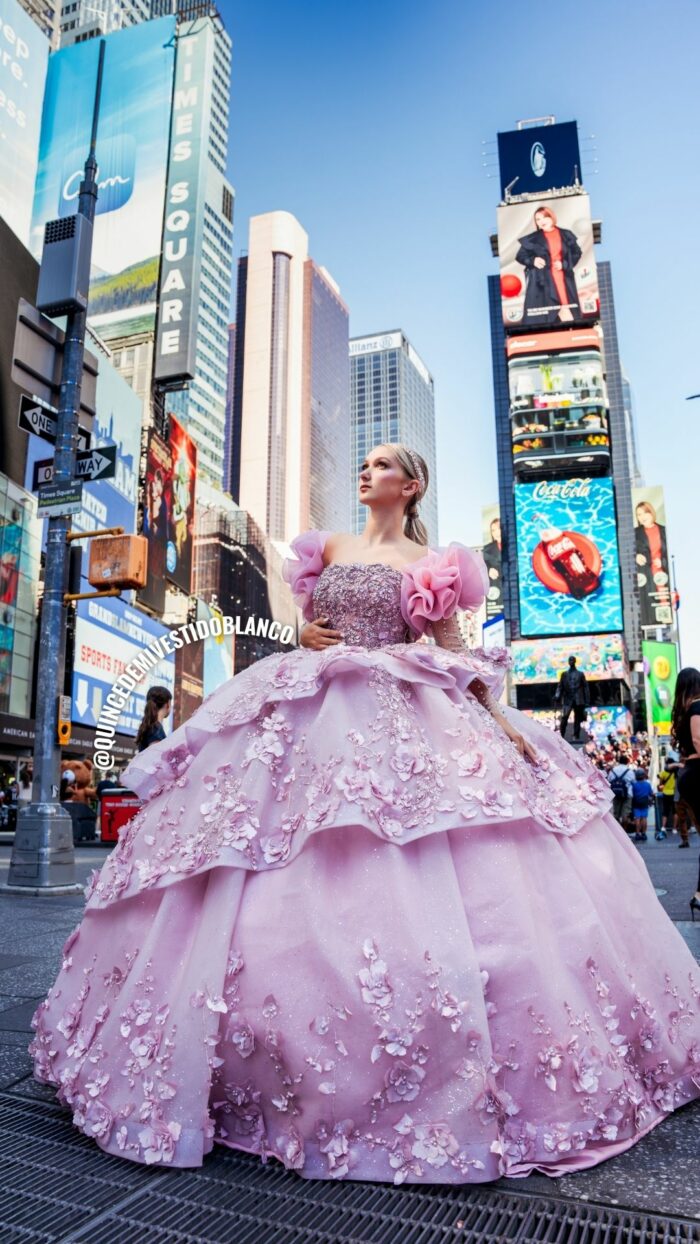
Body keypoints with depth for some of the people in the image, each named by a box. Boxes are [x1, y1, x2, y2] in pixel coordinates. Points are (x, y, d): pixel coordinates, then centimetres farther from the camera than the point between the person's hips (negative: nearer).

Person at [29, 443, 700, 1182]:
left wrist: (504, 723, -6)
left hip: (403, 725, -3)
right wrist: (305, 634, 4)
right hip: (314, 716, 3)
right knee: (303, 889, 0)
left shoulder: (431, 564, 9)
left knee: (411, 885, -10)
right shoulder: (329, 548, 19)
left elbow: (457, 655, 5)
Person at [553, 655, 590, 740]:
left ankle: (576, 737, 10)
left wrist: (587, 701, 1)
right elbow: (560, 686, 7)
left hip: (578, 700, 1)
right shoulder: (564, 674, 11)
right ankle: (562, 736, -11)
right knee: (564, 719, -14)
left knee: (577, 720, 4)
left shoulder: (580, 674, 9)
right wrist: (557, 696, -9)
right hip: (567, 700, -1)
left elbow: (585, 687, 7)